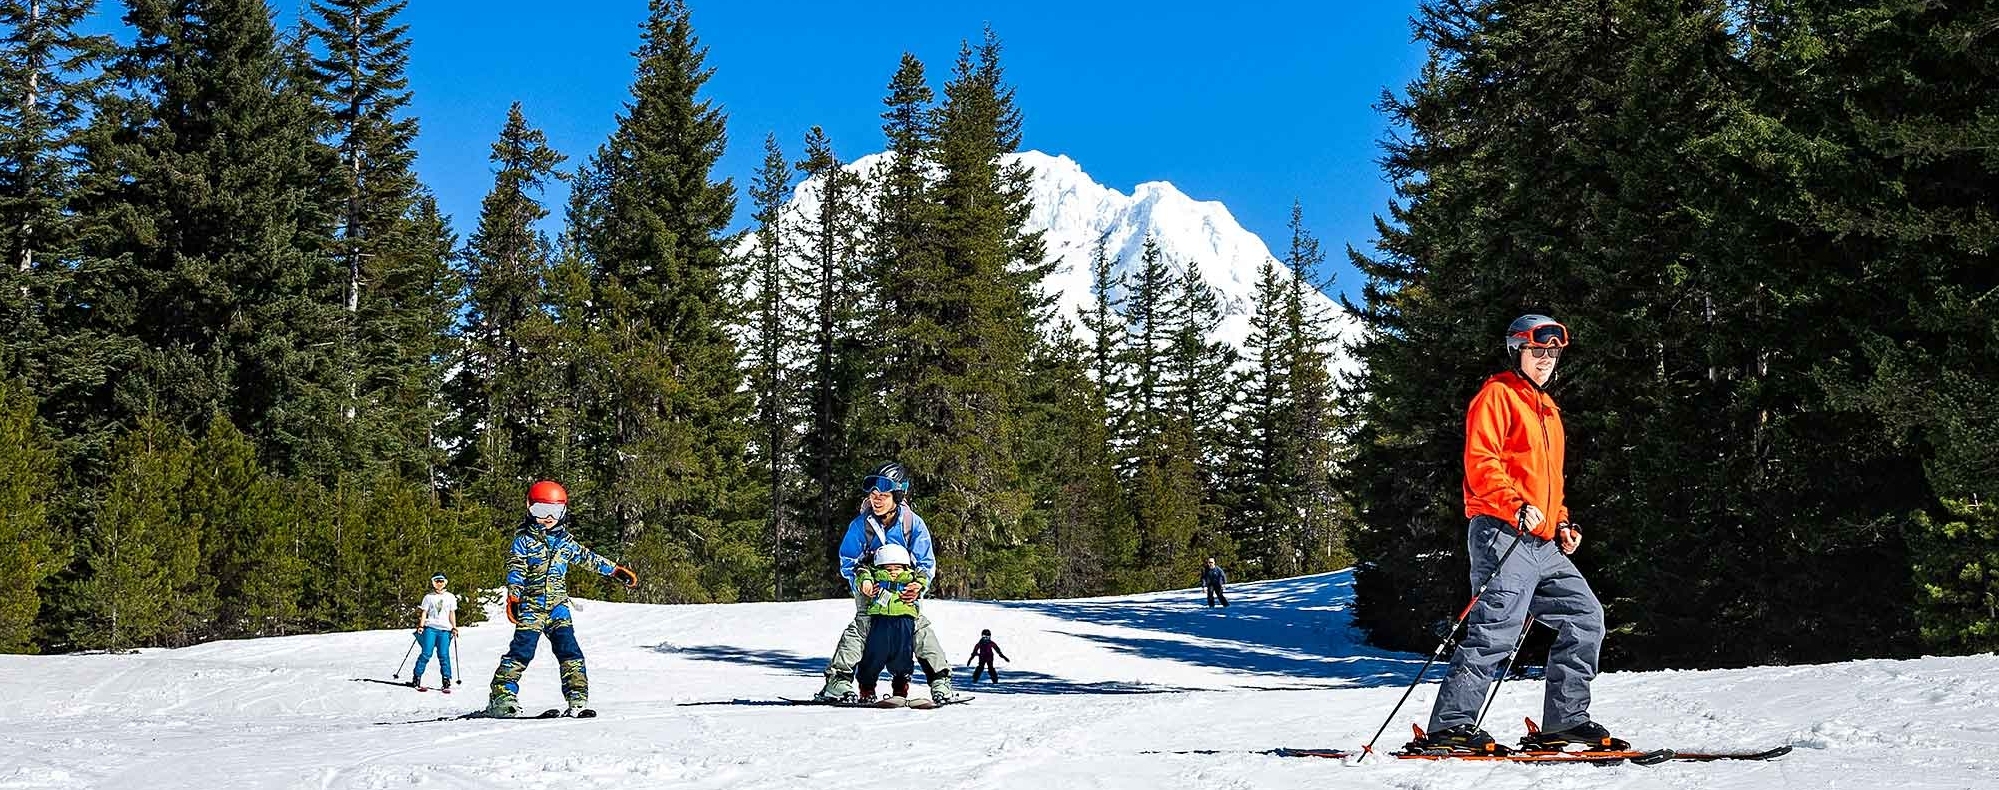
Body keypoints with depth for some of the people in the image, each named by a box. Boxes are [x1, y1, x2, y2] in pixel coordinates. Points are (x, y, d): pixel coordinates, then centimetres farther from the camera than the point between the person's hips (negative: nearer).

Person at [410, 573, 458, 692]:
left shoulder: (450, 597, 15)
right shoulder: (429, 597, 11)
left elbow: (452, 613, 16)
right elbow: (424, 612, 7)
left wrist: (454, 628, 8)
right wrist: (421, 626, -5)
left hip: (445, 630, 1)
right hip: (430, 628, -1)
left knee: (444, 655, -7)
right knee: (426, 654, -10)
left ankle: (446, 682, -4)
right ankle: (416, 678, -3)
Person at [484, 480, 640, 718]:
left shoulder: (565, 542, 14)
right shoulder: (524, 540, 1)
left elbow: (588, 558, 24)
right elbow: (515, 569, -7)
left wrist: (616, 570, 25)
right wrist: (513, 597, -21)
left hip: (558, 606, 4)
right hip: (531, 605, -4)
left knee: (569, 651, -7)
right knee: (522, 650, -13)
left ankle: (578, 699, -8)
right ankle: (502, 695, -10)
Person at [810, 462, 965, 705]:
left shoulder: (913, 523, -12)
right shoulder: (861, 524, -11)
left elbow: (926, 563, -6)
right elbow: (848, 561, -3)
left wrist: (920, 585, -24)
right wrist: (860, 582, -20)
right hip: (870, 590, -1)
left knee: (920, 629, -9)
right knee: (861, 626, -20)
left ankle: (941, 682, 0)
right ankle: (838, 680, -23)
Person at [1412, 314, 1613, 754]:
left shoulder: (1547, 410, 27)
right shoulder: (1497, 395, -1)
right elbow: (1480, 461, -13)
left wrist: (1562, 523, 17)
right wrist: (1516, 506, -25)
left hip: (1543, 545, 9)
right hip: (1503, 534, -9)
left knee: (1585, 616, 5)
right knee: (1497, 629, -17)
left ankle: (1565, 720, 9)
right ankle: (1450, 725, -17)